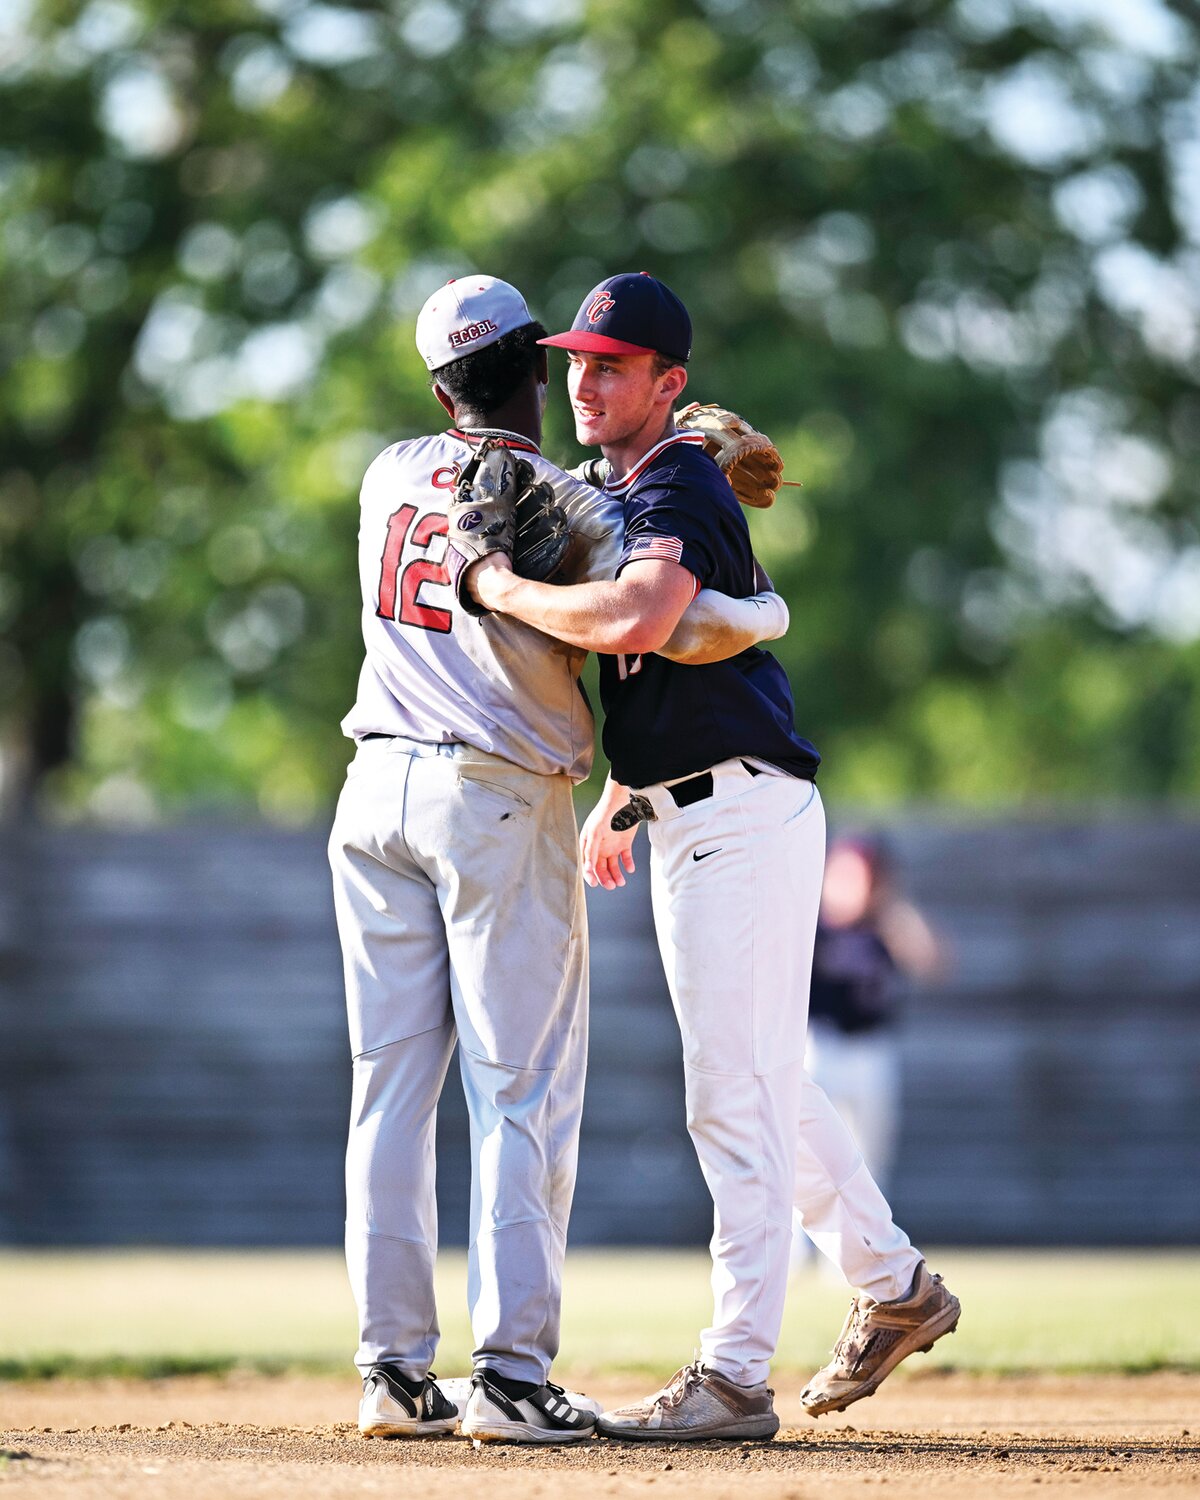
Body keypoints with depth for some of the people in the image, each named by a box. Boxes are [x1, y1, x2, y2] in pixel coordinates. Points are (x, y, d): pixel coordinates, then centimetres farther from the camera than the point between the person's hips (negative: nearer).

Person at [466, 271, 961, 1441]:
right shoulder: (621, 491, 16)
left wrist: (504, 591, -23)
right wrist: (617, 799, 29)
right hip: (687, 819, 10)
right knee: (764, 1076, 19)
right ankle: (894, 1288, 33)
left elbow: (635, 620, -36)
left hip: (743, 816, -10)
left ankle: (733, 1377, -9)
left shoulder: (679, 488, -15)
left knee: (736, 1092, -10)